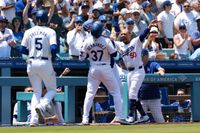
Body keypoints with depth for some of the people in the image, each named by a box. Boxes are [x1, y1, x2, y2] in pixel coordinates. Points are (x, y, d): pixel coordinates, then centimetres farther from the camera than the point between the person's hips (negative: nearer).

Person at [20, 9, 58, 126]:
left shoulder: (29, 32, 5)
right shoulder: (50, 32, -4)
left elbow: (23, 50, 2)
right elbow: (53, 48, -15)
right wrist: (52, 55, 5)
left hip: (32, 63, 3)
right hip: (45, 63, -3)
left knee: (36, 91, 12)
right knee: (52, 89, 13)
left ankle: (34, 119, -3)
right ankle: (42, 106, -17)